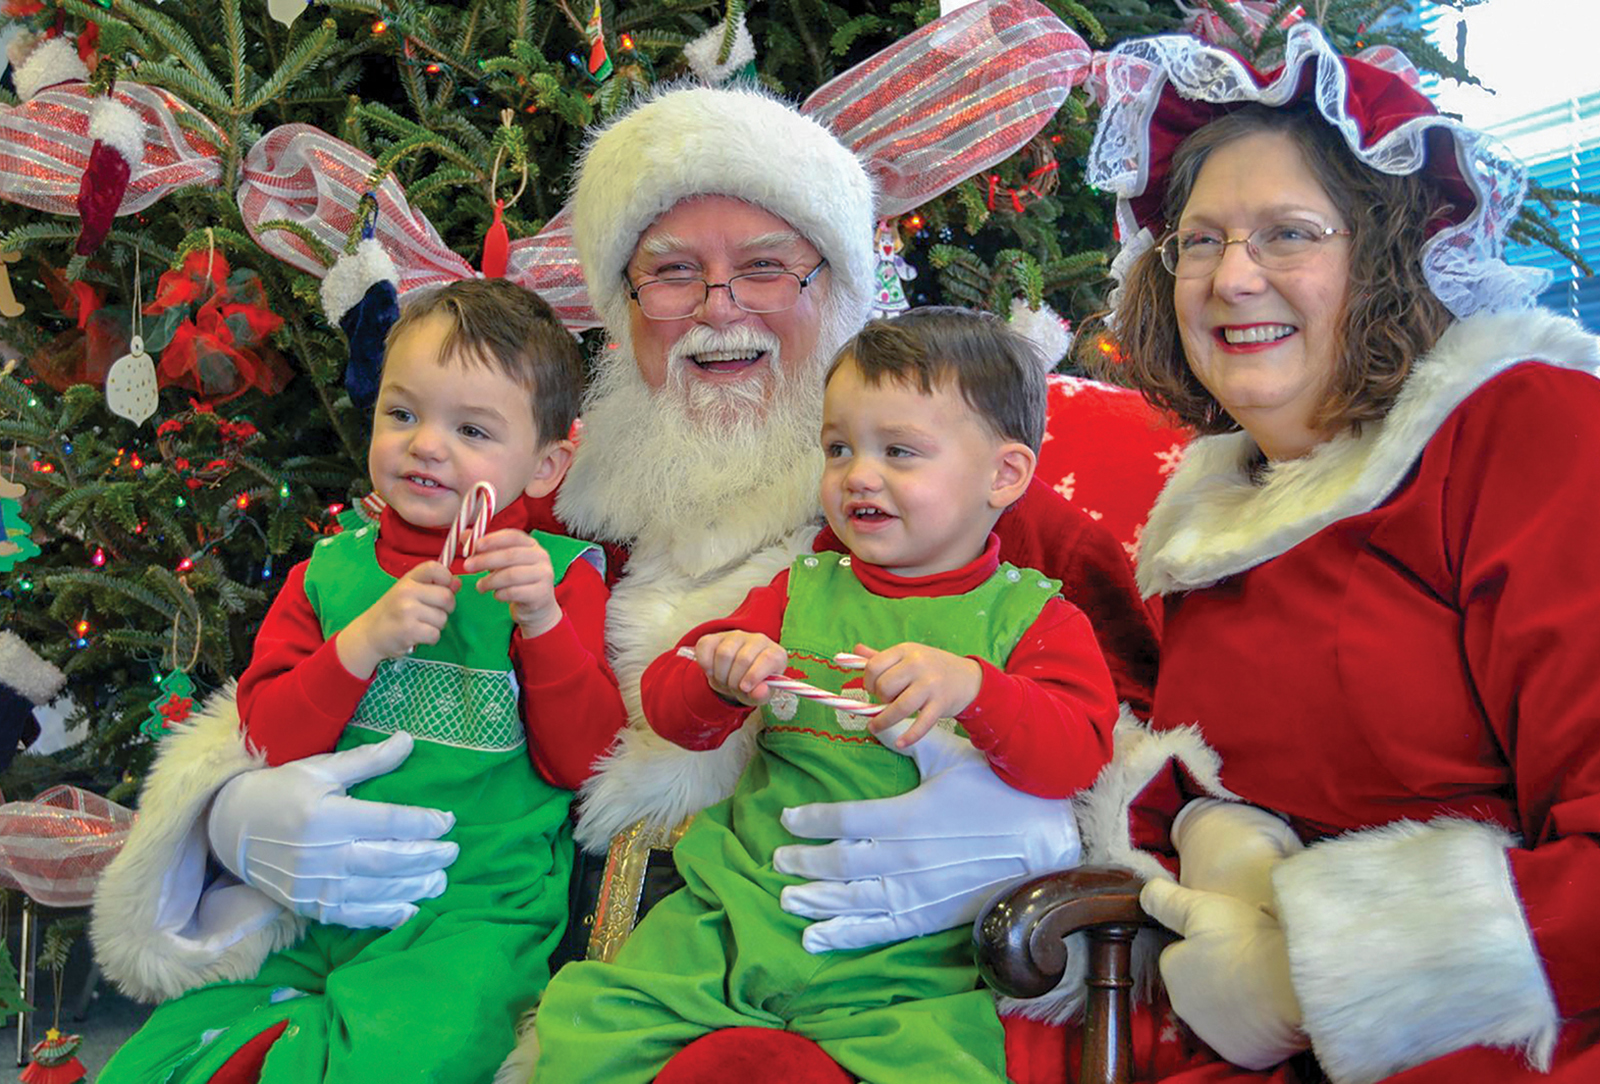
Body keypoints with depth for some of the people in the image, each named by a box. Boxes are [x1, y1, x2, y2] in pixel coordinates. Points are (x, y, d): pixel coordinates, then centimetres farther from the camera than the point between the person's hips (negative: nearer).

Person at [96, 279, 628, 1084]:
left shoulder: (558, 573, 2)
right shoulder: (330, 571, 10)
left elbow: (582, 759, -4)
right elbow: (268, 738, 2)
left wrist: (544, 622, -17)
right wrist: (363, 641, -12)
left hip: (472, 907, -3)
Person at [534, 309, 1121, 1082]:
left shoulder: (1033, 618, 5)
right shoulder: (800, 592, 14)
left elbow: (1077, 756, -11)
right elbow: (666, 710, 12)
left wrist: (970, 687, -29)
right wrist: (719, 675, -12)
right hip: (738, 912, 3)